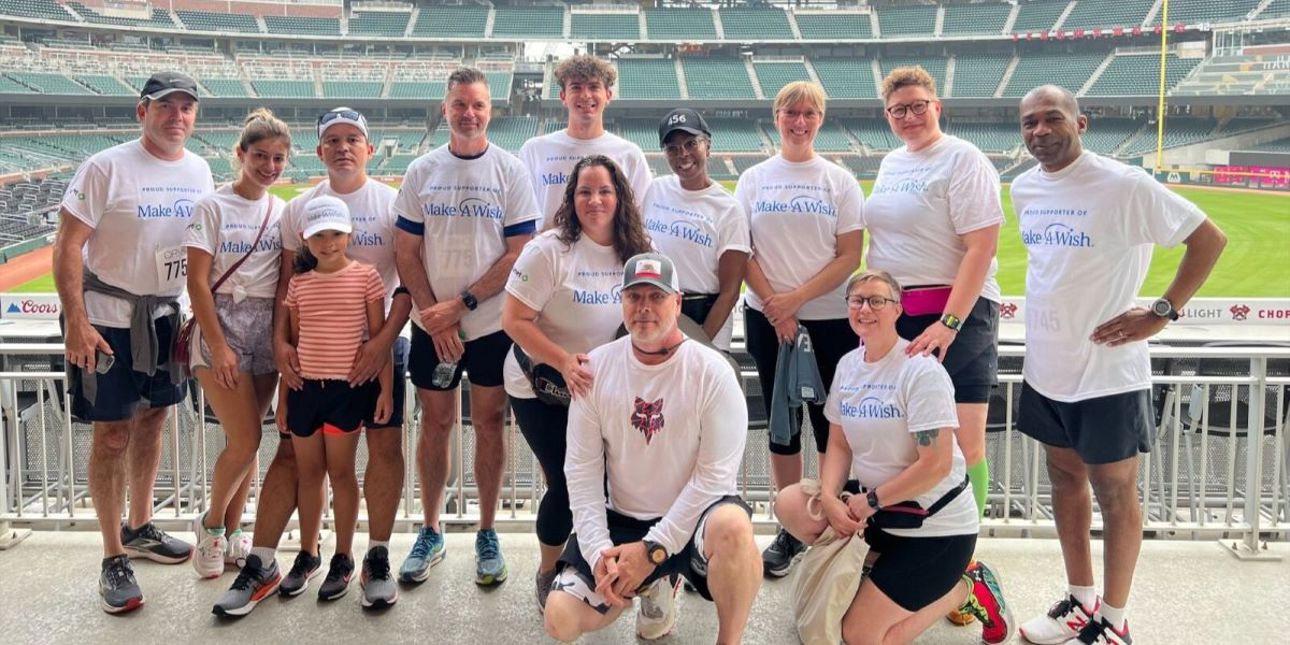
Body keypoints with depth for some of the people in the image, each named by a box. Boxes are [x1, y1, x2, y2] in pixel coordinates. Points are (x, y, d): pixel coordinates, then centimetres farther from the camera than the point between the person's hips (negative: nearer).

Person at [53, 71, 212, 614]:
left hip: (165, 315, 6)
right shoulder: (106, 168, -14)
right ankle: (113, 559, 9)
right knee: (112, 433, -2)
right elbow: (67, 246, -14)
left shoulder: (199, 171, 4)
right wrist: (76, 323, -19)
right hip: (107, 318, -6)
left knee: (152, 420, 16)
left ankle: (139, 529, 34)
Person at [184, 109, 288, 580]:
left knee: (245, 440, 8)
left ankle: (231, 534, 23)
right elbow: (197, 282, -8)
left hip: (267, 330, 4)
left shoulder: (283, 211, 8)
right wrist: (218, 346, -14)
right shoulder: (213, 206, -5)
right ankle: (210, 524, 15)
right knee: (245, 441, -10)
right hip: (221, 326, -4)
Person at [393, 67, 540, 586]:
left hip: (493, 323, -1)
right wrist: (434, 316, -9)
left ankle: (487, 534, 20)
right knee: (435, 425, 9)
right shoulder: (421, 172, 4)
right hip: (431, 325, 2)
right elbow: (407, 252, 3)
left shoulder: (510, 171, -2)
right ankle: (430, 533, 23)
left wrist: (462, 303, -14)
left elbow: (519, 254, -7)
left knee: (489, 425, 6)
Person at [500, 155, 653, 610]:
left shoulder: (637, 251, -3)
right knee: (566, 482, -5)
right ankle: (547, 573, 22)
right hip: (542, 389, -4)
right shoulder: (550, 249, -18)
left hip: (602, 386, 5)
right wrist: (563, 361, -30)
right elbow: (514, 320, -19)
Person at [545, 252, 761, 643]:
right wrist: (599, 551, -14)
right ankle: (656, 585, 20)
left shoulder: (711, 372, -13)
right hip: (622, 520, 4)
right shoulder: (596, 368, -3)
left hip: (694, 516, -4)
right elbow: (582, 469, -3)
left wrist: (653, 550, -18)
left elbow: (714, 475, -15)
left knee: (733, 526, -38)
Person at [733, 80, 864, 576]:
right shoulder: (754, 179, 6)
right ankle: (791, 530, 18)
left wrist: (797, 298, -13)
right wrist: (774, 305, -8)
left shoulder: (839, 180, 3)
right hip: (767, 317, 2)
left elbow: (849, 256, -4)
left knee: (832, 424, 1)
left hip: (830, 318, -1)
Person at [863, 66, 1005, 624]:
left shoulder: (963, 161, -8)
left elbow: (982, 248, -16)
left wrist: (947, 325, -23)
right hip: (893, 313, 7)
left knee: (963, 441, -6)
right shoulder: (891, 163, 15)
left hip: (956, 312, -7)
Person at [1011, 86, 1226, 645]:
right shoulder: (1024, 189, 5)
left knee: (1114, 492, 5)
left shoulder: (1124, 185, -15)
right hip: (1046, 367, 7)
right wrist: (1051, 317, 11)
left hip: (1107, 369, -6)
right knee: (1065, 477, 16)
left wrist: (1162, 313, -13)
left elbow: (1209, 239, -9)